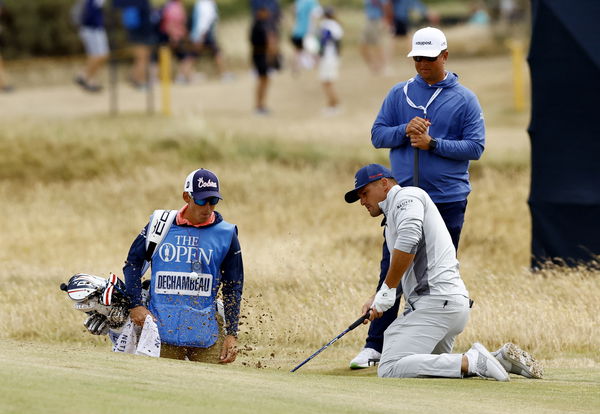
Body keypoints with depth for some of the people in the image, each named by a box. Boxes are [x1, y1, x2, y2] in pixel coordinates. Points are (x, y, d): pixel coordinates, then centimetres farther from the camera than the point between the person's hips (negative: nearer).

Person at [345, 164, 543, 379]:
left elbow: (408, 242, -19)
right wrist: (375, 299, 13)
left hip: (438, 301, -11)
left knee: (389, 369, -17)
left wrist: (387, 290, -15)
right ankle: (504, 358, 9)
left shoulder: (406, 195, -1)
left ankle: (472, 361, -21)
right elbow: (400, 274, 31)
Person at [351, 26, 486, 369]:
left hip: (448, 201, -1)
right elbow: (378, 135, 7)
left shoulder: (465, 100, 2)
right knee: (392, 273, -2)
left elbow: (475, 147, -5)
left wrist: (433, 143, -15)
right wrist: (405, 131, -12)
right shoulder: (400, 94, 10)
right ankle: (375, 344, 0)